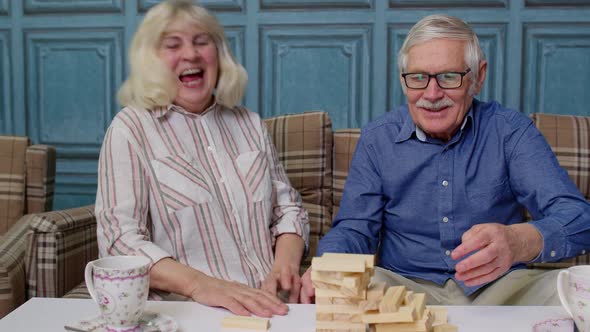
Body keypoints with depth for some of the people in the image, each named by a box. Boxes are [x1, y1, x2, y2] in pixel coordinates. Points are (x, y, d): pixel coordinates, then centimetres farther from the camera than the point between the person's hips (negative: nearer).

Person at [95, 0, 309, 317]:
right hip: (185, 311, -3)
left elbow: (288, 208, 14)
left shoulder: (249, 123, 14)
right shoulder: (131, 128, 0)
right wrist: (199, 284, -24)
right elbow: (119, 238, -9)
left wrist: (285, 264, -7)